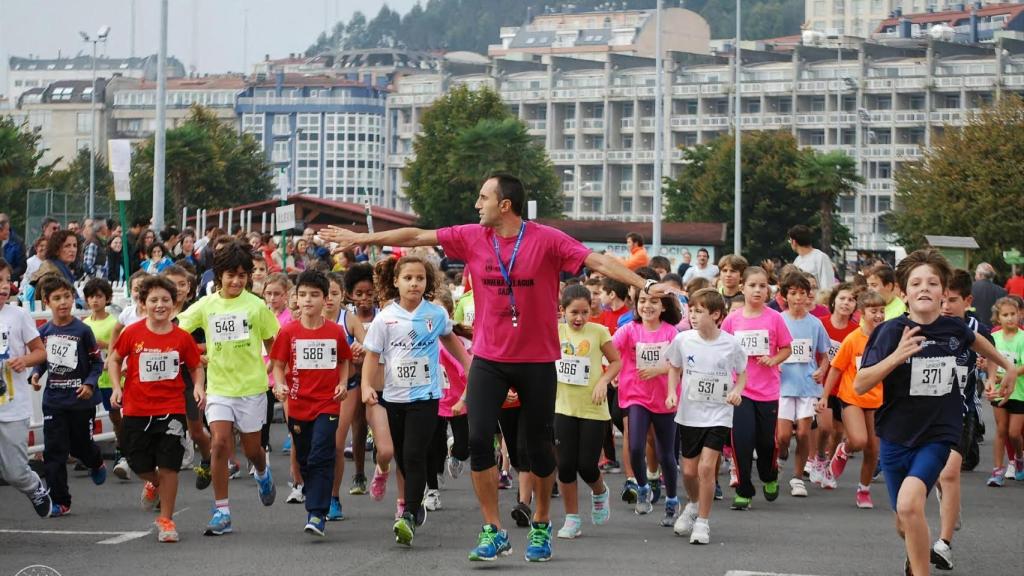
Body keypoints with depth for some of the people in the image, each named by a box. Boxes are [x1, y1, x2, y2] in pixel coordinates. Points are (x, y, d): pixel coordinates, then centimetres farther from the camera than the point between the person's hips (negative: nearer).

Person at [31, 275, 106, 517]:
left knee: (81, 446, 12)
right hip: (53, 401, 2)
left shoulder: (82, 331, -10)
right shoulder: (44, 332, 0)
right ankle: (59, 502, 2)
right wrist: (36, 374, -6)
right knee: (54, 451, -4)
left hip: (81, 400, -2)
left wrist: (90, 384, -18)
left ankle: (96, 463, 49)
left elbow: (97, 363, -4)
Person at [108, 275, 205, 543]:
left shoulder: (182, 338, -4)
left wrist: (198, 386, -9)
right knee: (139, 464, 8)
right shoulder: (132, 333, -5)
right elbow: (114, 359, 9)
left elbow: (196, 367, 10)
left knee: (169, 466, -2)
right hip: (137, 410, 1)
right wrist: (117, 387, -3)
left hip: (172, 411, -1)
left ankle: (166, 519, 11)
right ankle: (154, 484, 43)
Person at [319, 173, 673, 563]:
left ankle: (541, 526, 26)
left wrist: (644, 285, -29)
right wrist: (360, 239, 10)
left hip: (537, 359, -3)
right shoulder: (472, 238, 0)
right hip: (489, 358, 3)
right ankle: (493, 532, -1)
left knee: (539, 445, 6)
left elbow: (599, 262, -17)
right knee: (479, 438, -9)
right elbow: (417, 236, 7)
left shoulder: (547, 240, -11)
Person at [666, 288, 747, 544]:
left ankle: (702, 521, -3)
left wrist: (737, 391, -12)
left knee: (707, 466, -16)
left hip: (718, 415, -3)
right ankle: (693, 504, 41)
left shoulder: (731, 344, -10)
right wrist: (672, 392, -4)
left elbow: (742, 373, 7)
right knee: (689, 470, 9)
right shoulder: (683, 340, -6)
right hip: (689, 414, 3)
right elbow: (675, 368, 11)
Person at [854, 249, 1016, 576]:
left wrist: (1007, 365, 31)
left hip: (938, 435, -1)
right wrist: (897, 356, -33)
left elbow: (975, 340, 21)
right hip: (896, 436, 1)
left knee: (909, 505, -26)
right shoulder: (892, 332, -14)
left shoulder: (955, 329, -5)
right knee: (905, 523, 15)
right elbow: (860, 385, -20)